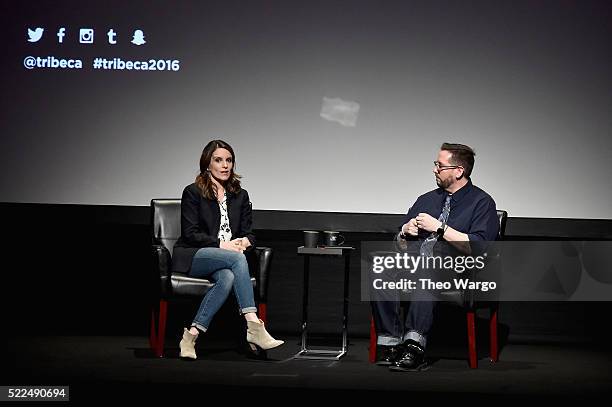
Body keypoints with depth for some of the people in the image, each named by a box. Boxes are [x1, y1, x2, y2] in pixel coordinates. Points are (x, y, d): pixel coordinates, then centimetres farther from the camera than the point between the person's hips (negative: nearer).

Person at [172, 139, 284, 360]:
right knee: (237, 259, -33)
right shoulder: (193, 192, 2)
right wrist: (221, 245, -17)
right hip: (192, 257, -4)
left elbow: (248, 234, 14)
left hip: (226, 261, 4)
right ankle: (254, 326, -40)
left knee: (228, 278, -35)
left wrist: (243, 242, -11)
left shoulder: (240, 195, 16)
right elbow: (190, 233, -6)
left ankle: (192, 335, -34)